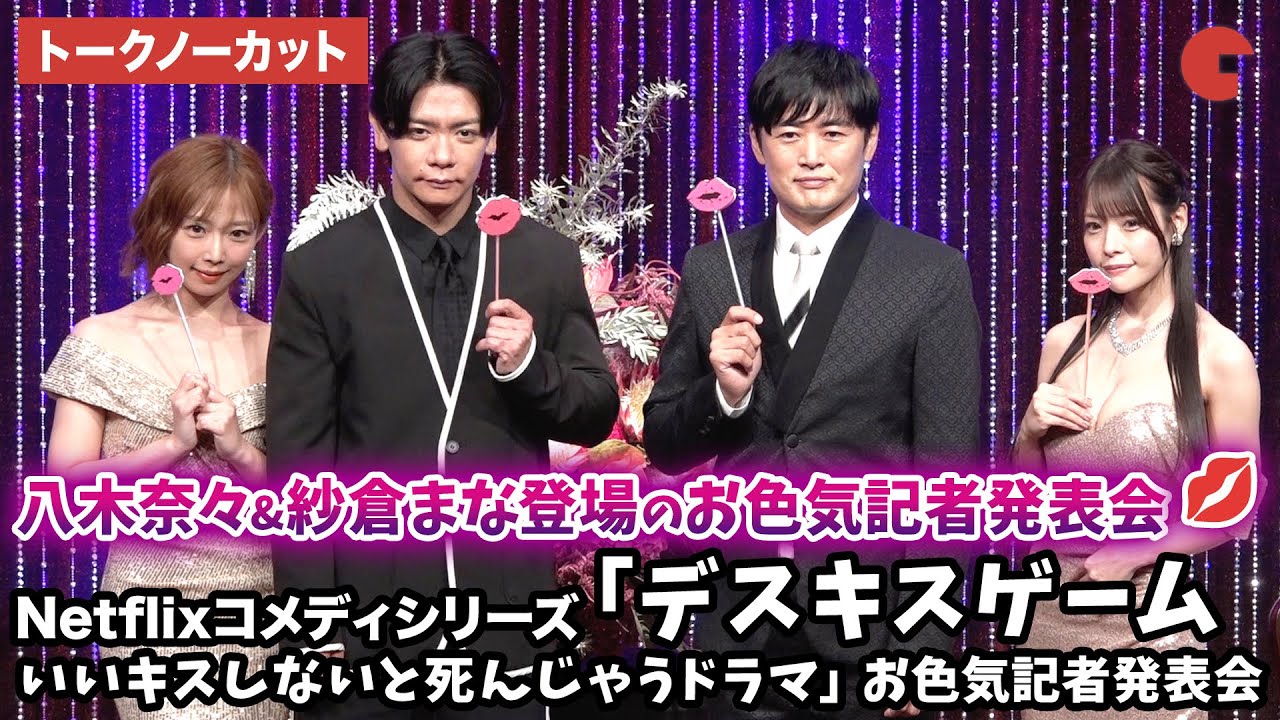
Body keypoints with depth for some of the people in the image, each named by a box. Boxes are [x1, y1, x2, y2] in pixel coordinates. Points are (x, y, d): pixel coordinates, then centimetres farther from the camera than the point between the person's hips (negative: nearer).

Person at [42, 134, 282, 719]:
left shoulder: (274, 347, 7)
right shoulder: (103, 341, 1)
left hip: (267, 602, 3)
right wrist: (173, 443, -14)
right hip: (156, 611, -3)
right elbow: (69, 488, -5)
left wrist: (242, 449, -11)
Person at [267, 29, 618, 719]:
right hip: (368, 607, -1)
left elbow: (596, 416, 7)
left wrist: (529, 365, -12)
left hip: (505, 606, 2)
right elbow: (297, 456, -3)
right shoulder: (320, 270, -2)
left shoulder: (549, 259, 3)